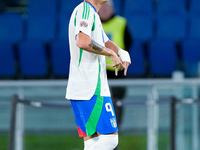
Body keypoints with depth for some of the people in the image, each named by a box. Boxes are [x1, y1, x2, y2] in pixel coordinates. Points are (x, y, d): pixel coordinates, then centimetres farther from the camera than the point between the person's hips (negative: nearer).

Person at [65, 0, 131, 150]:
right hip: (92, 90, -10)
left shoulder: (92, 14, 20)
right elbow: (82, 41, -30)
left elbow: (106, 42, 32)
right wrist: (112, 53, -18)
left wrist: (122, 53, 9)